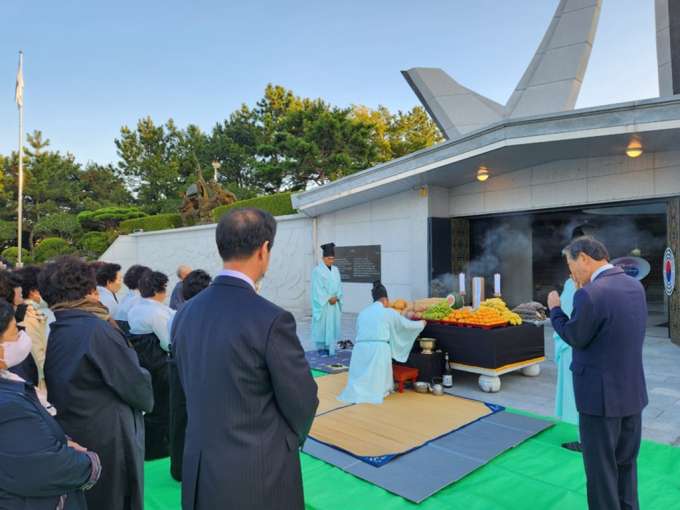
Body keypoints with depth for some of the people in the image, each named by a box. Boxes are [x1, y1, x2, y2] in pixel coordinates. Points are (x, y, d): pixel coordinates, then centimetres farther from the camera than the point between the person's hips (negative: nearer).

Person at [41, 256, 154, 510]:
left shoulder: (51, 334, 1)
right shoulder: (97, 330, -22)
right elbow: (138, 388, -17)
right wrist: (146, 400, 3)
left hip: (69, 443, 8)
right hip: (108, 446, -7)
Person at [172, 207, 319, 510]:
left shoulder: (185, 313, -4)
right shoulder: (271, 320, -24)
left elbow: (192, 390, 7)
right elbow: (302, 404, -13)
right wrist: (289, 441, 8)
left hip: (200, 473, 6)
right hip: (260, 479, -5)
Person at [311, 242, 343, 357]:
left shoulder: (335, 270, 9)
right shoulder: (317, 270, -8)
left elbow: (339, 285, 8)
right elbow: (318, 288, -12)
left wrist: (336, 297, -8)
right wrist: (328, 299, -14)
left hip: (334, 303, 5)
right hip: (322, 303, -5)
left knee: (332, 325, 6)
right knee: (321, 325, -1)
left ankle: (329, 347, 14)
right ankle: (321, 348, 8)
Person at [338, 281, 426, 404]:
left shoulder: (362, 313, 19)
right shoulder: (389, 312, 8)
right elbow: (407, 325, 17)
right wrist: (421, 323, 36)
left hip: (360, 349, 4)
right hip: (378, 349, -4)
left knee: (360, 378, 17)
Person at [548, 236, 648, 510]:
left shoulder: (590, 293, -24)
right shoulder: (635, 286, 2)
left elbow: (574, 337, -14)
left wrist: (555, 309, -1)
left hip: (601, 394, -8)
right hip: (633, 391, 8)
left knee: (601, 467, 9)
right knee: (626, 463, 23)